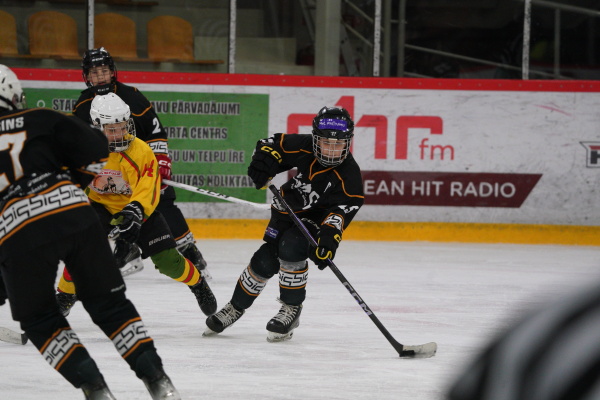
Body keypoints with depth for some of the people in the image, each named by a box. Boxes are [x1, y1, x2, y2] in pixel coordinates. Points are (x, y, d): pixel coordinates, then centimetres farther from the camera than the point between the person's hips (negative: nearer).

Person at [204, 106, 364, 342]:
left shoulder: (349, 176, -28)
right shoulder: (303, 147, -20)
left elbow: (342, 209, -34)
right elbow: (275, 144, -7)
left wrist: (329, 235, -51)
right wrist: (264, 160, -30)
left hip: (317, 219, -4)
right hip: (288, 209, 4)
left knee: (290, 248, -30)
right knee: (266, 260, -3)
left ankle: (292, 308, -11)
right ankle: (236, 307, 23)